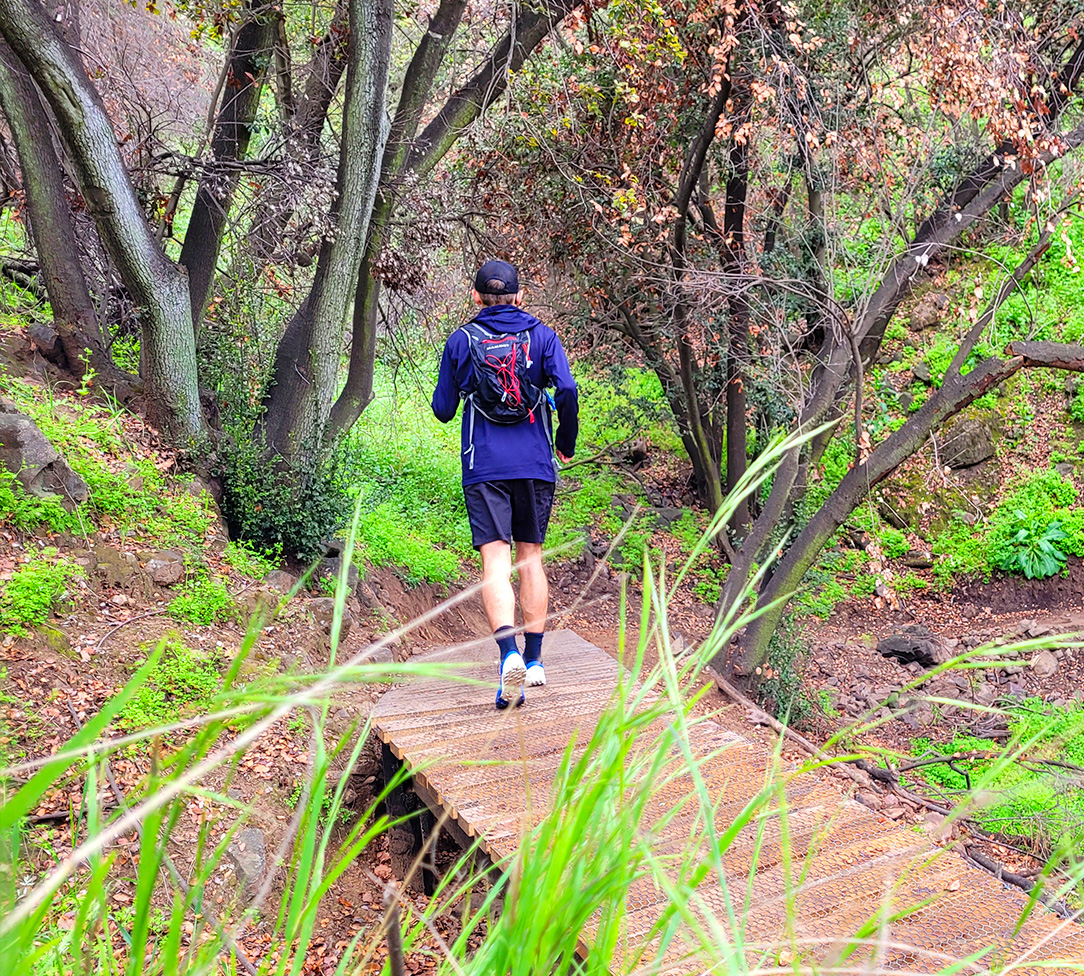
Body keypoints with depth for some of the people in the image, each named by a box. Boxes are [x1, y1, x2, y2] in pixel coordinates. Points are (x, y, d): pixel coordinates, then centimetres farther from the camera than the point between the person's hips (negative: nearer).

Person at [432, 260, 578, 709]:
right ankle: (534, 659, 17)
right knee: (530, 556, 12)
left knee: (495, 560, -6)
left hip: (484, 467, -2)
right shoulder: (542, 336, 5)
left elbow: (443, 409, 7)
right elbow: (567, 391, -8)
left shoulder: (461, 340, 5)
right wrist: (566, 442, 7)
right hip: (536, 465, 2)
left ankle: (508, 652, -25)